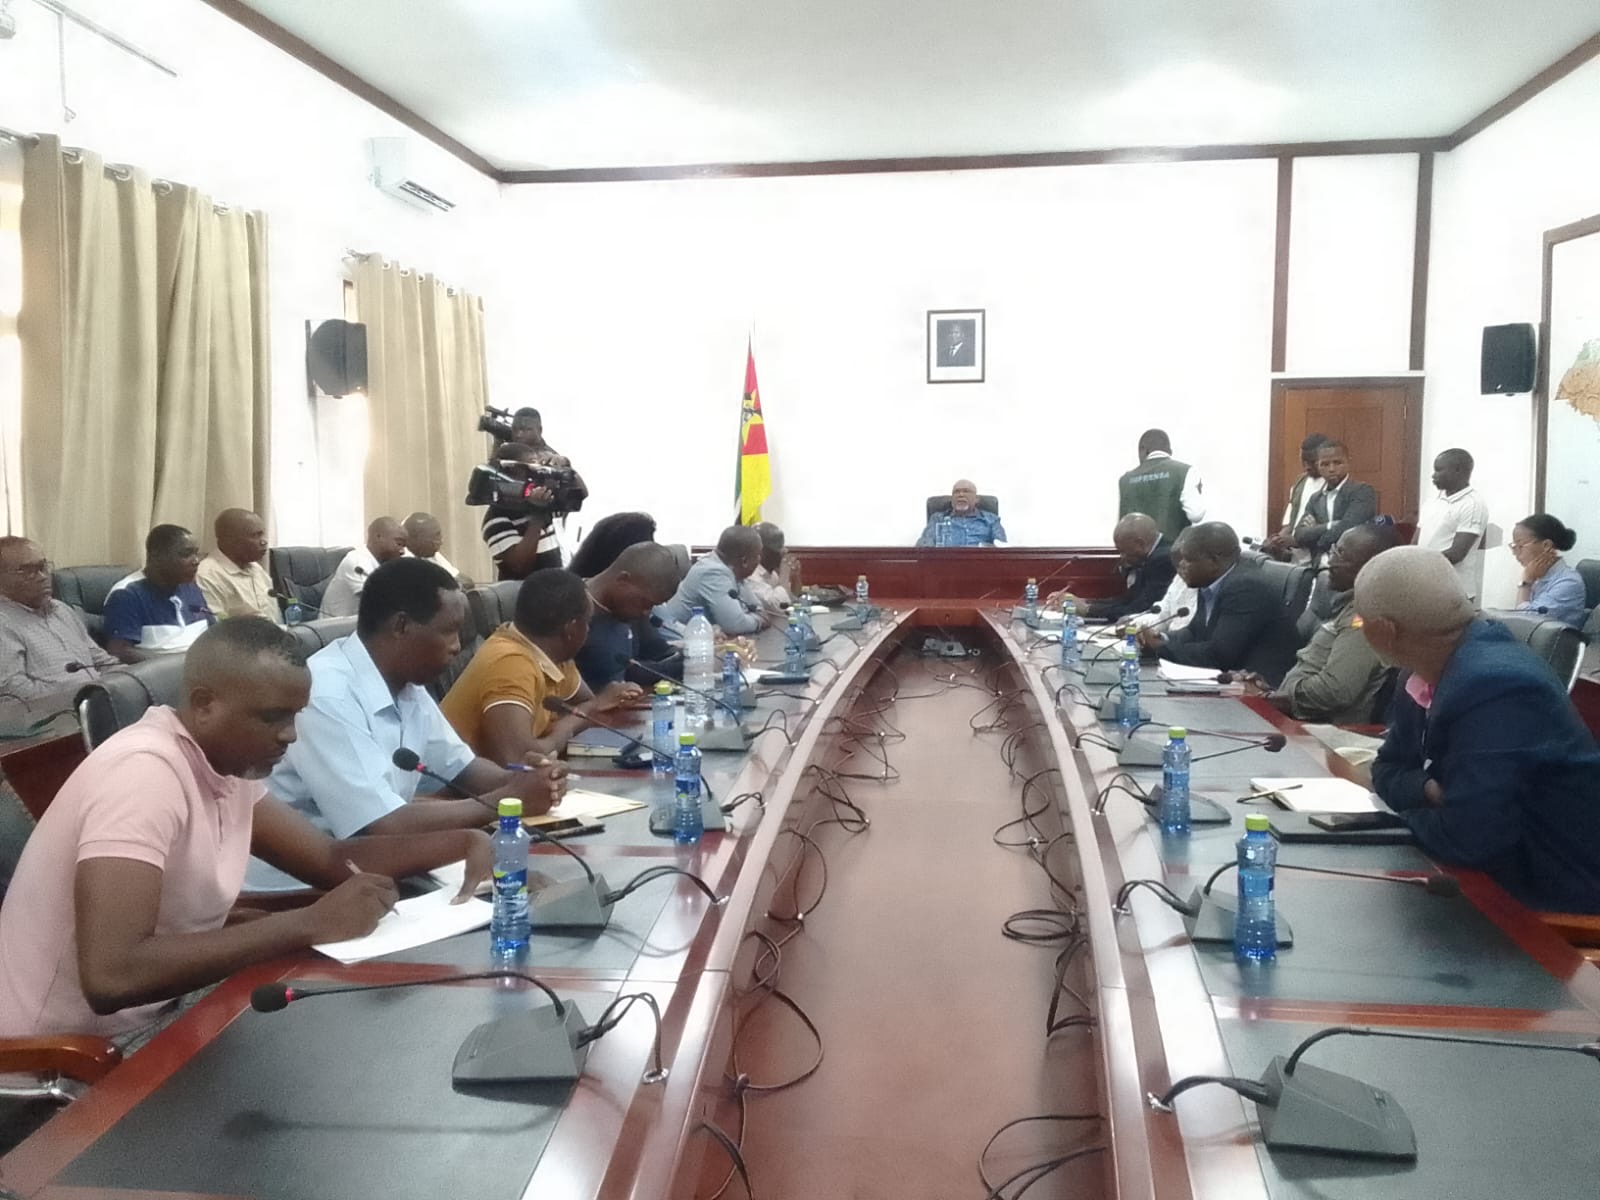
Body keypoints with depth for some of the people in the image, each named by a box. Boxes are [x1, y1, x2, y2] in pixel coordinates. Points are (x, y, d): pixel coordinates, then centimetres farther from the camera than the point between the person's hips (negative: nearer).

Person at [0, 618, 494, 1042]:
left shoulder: (226, 764, 2)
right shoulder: (145, 772, -25)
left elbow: (333, 859, 9)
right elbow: (111, 977, -34)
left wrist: (463, 842, -5)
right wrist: (310, 924, -30)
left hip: (155, 1018, 8)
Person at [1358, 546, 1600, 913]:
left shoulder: (1493, 686, -28)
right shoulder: (1433, 670, -2)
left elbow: (1465, 840, -30)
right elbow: (1390, 768, 9)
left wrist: (1412, 815, -10)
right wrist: (1430, 791, -12)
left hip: (1559, 892, -7)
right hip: (1514, 868, 7)